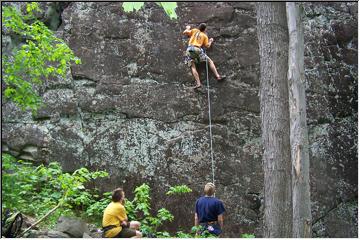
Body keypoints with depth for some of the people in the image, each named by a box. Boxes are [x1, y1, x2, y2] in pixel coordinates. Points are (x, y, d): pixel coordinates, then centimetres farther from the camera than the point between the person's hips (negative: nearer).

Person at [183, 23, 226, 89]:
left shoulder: (194, 30, 18)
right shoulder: (205, 36, 17)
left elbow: (184, 32, 13)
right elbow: (207, 46, 13)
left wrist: (188, 28, 34)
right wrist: (210, 41, 33)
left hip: (190, 49, 1)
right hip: (197, 49, -1)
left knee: (193, 67, -7)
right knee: (210, 61, 11)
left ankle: (198, 83, -22)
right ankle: (218, 76, 1)